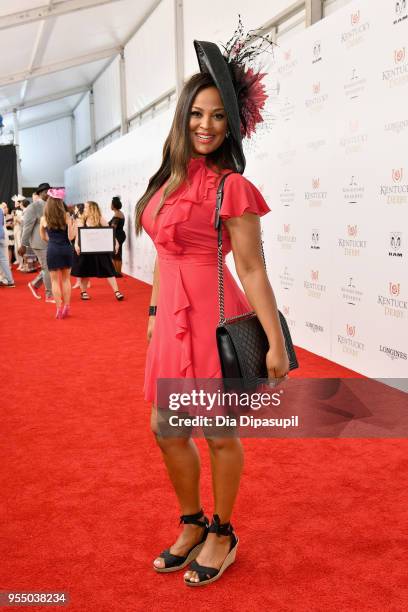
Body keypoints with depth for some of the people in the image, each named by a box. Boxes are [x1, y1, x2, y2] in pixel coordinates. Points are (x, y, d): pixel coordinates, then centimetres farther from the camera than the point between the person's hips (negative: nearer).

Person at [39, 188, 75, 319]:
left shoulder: (44, 219, -1)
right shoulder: (66, 216, -3)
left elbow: (43, 237, 9)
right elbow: (71, 236, -6)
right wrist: (74, 225, 10)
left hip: (53, 250, -1)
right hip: (66, 249, 1)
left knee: (55, 280, 6)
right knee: (66, 279, 14)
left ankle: (59, 308, 5)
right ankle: (66, 306, 13)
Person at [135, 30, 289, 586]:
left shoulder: (231, 186, -11)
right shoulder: (170, 180, 10)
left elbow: (252, 270, -15)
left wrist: (276, 344, -16)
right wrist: (155, 312, 18)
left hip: (212, 314, -7)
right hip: (173, 315, 8)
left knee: (220, 434, 8)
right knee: (166, 429, 15)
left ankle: (222, 535, 30)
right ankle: (193, 525, 36)